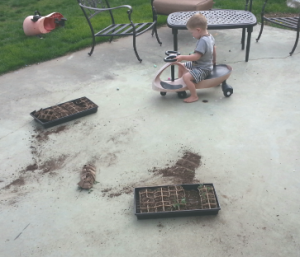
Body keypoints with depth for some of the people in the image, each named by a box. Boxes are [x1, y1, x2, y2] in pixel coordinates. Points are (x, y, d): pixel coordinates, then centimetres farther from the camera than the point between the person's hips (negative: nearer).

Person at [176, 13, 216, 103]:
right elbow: (214, 51, 16)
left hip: (203, 69, -11)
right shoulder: (210, 36, 3)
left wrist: (183, 57, -28)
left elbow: (196, 56, -33)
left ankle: (194, 96, -15)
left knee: (186, 77, -28)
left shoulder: (203, 41, -28)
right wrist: (213, 62, 30)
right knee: (181, 66, 17)